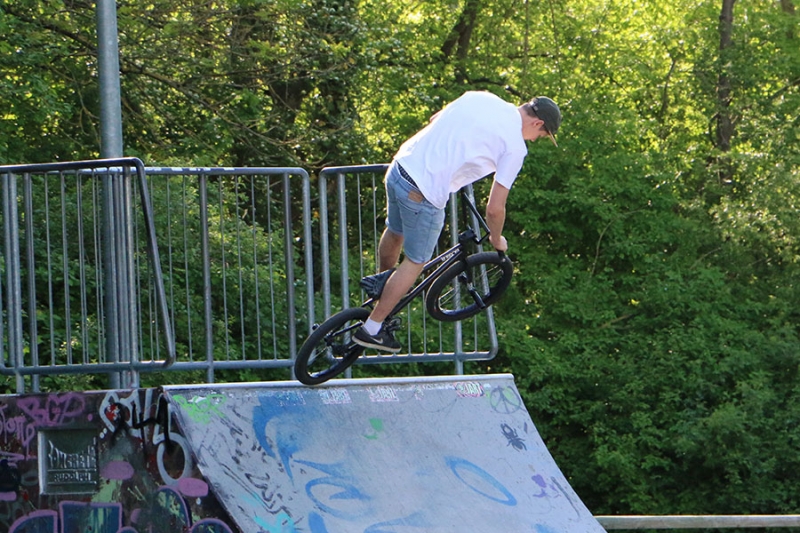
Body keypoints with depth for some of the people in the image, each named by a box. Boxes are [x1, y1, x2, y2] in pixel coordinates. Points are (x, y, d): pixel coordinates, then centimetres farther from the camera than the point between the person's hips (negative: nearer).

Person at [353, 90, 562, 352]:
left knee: (395, 232, 34)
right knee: (415, 262, 13)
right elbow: (494, 208, -8)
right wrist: (496, 240, 12)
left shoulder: (478, 97, 10)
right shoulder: (515, 146, -9)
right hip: (424, 195, -7)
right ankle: (372, 329, 21)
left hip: (398, 166, 7)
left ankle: (382, 280, 58)